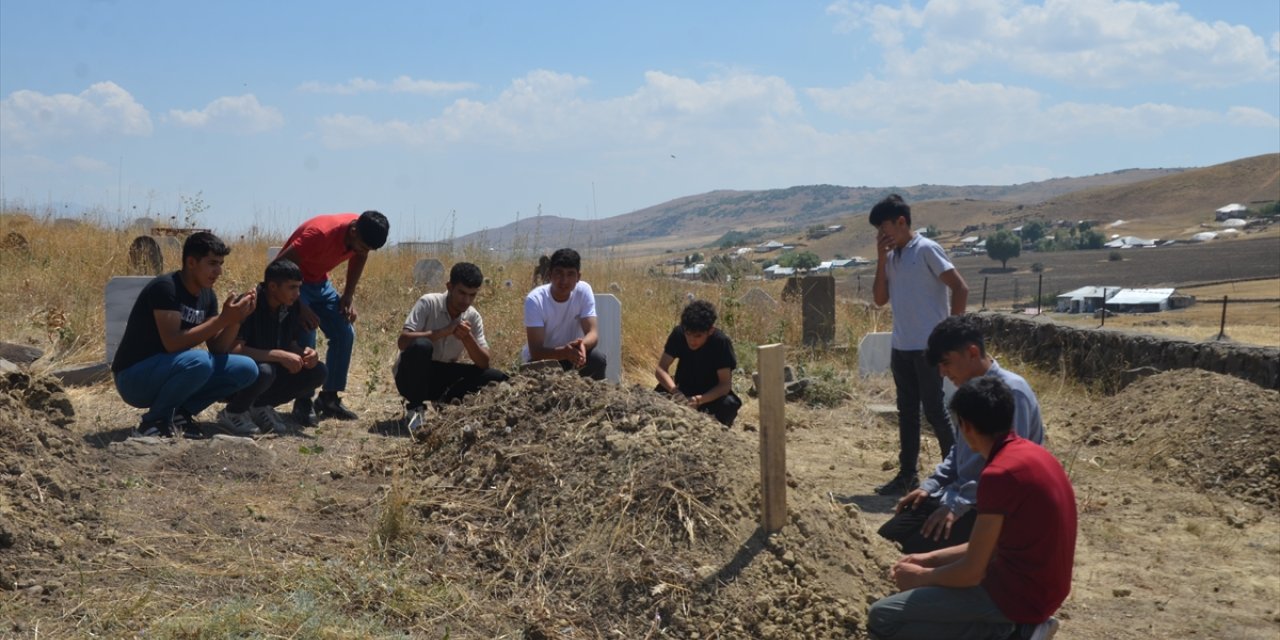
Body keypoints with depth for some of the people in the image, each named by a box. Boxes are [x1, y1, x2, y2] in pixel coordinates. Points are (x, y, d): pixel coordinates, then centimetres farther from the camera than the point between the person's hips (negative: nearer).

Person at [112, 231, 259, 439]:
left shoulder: (207, 296, 4)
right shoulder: (165, 287, -20)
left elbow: (218, 349, 3)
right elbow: (172, 343, -29)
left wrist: (235, 320, -14)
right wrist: (222, 320, -29)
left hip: (170, 371, 8)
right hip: (134, 377, -8)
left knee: (247, 369, -6)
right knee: (198, 362, -35)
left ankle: (179, 412, 4)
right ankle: (153, 421, -13)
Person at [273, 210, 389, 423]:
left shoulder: (362, 234, -16)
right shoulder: (320, 233, -36)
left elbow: (359, 257, 8)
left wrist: (349, 295, -2)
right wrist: (299, 307, -33)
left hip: (320, 282, 7)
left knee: (345, 333, -2)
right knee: (305, 339, -20)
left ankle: (329, 397, 9)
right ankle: (303, 403, -10)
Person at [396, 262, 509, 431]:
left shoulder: (473, 317, -3)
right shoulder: (428, 303, -16)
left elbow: (483, 364, -7)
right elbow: (402, 341, -26)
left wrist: (468, 338, -25)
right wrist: (443, 332, -31)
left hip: (443, 379, 4)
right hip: (412, 377, -4)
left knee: (496, 378, -15)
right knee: (421, 346, -37)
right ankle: (415, 410, -18)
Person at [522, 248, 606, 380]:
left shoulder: (584, 290, -17)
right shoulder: (535, 299, -26)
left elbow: (593, 333, -22)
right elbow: (535, 350, -31)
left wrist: (582, 344, -47)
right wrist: (564, 351, -51)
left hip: (571, 352, 2)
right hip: (542, 356, -2)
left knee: (598, 360, -27)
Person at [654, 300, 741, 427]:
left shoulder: (721, 342, -24)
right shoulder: (678, 334, -17)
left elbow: (725, 384, -25)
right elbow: (660, 369, -18)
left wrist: (700, 400, -42)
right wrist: (675, 391, -38)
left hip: (713, 393, -2)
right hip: (684, 390, 2)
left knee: (729, 404, -34)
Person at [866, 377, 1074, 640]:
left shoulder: (998, 474, -23)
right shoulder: (1032, 453, 6)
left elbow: (971, 572, -19)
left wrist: (920, 576, -1)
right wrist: (930, 559, 12)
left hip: (1018, 593, -9)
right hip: (1037, 586, 9)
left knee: (882, 618, -9)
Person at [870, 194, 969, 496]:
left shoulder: (926, 250, -10)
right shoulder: (891, 256, 11)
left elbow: (960, 288, -12)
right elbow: (880, 299, 7)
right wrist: (881, 259, -1)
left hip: (928, 347, -7)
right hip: (901, 347, 7)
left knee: (934, 411, -2)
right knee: (907, 411, 12)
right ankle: (907, 474, 19)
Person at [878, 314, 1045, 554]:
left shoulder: (1011, 391, -19)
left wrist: (958, 504, -25)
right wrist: (930, 485, 8)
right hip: (962, 495, 9)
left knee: (919, 549, -23)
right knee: (889, 536, -3)